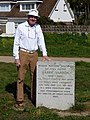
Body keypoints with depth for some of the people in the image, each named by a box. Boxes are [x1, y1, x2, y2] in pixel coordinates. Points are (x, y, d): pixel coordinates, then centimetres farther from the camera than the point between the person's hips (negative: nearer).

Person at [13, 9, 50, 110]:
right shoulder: (21, 27, -5)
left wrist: (44, 54, -4)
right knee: (21, 77, -2)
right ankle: (19, 100, 3)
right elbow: (16, 43, -5)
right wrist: (16, 58, -10)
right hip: (23, 54, -4)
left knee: (34, 77, 10)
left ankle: (34, 98, 21)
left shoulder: (38, 27, 7)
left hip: (34, 54, 4)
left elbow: (41, 40, 7)